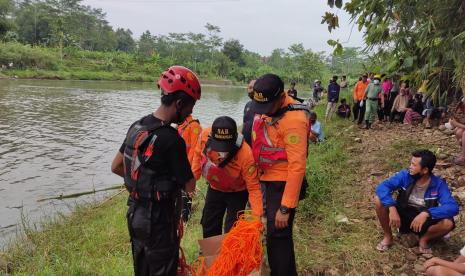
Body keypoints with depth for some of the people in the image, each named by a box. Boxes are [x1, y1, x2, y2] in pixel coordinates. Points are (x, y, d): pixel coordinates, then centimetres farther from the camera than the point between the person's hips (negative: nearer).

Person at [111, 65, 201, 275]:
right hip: (158, 219, -8)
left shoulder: (137, 126, -1)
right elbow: (190, 186, -16)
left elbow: (116, 167, 9)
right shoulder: (171, 139, -26)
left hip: (135, 214, 8)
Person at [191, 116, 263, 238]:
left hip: (237, 193, -4)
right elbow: (198, 154, -5)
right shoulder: (205, 135, -29)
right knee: (208, 226, 17)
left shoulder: (245, 154, -38)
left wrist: (257, 216, -35)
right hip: (214, 189, 5)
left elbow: (253, 187, -30)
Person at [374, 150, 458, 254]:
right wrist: (392, 208, -39)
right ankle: (388, 236, -1)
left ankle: (424, 239, 2)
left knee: (448, 223, -31)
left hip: (423, 220, -1)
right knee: (379, 200, -24)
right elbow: (382, 187, -26)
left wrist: (426, 213, -44)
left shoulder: (438, 184, -18)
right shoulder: (405, 175, -16)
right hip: (402, 216, 1)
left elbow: (453, 207, -31)